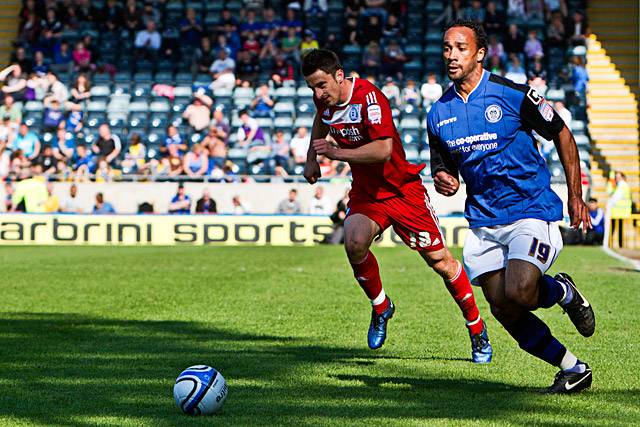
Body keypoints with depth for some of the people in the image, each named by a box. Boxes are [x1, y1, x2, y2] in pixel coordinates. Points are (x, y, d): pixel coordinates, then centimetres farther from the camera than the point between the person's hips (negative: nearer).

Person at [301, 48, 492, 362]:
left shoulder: (369, 97, -27)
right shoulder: (325, 98, -4)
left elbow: (383, 149, -37)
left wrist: (337, 152, -37)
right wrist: (312, 157, 16)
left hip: (403, 189, -5)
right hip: (365, 191, 5)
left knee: (440, 261, 1)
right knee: (354, 243, -25)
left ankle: (477, 329, 20)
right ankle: (380, 307, 2)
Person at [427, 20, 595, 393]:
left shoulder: (513, 94, -9)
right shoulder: (439, 114, 6)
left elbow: (562, 135, 1)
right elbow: (445, 170, 17)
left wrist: (576, 197, 2)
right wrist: (444, 182, -8)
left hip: (531, 211, -5)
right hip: (484, 221, 5)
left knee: (517, 294, -26)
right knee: (503, 310, -4)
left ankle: (563, 291, 9)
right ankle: (573, 369, 13)